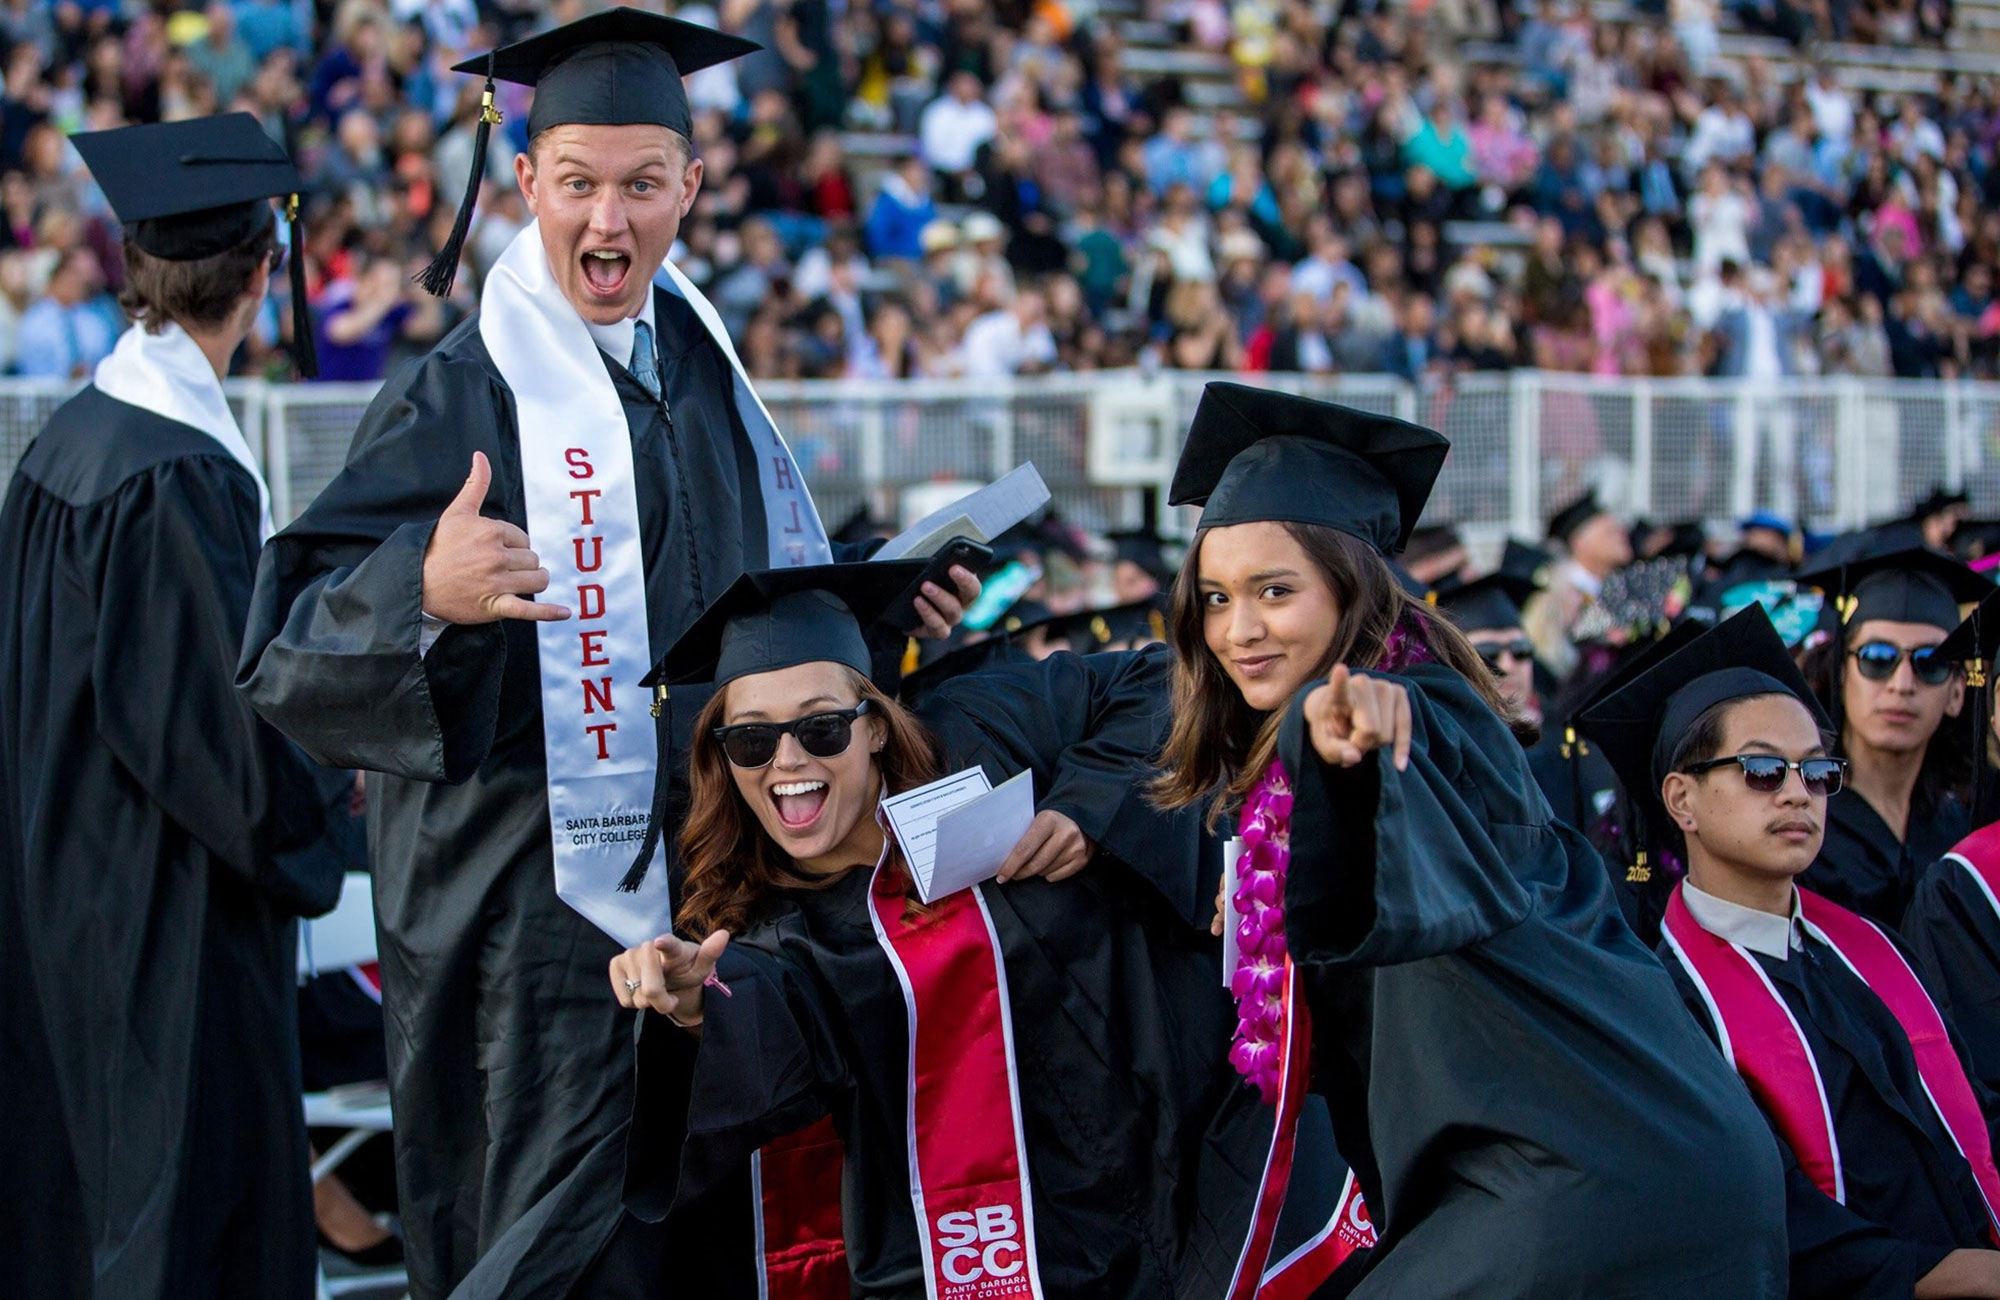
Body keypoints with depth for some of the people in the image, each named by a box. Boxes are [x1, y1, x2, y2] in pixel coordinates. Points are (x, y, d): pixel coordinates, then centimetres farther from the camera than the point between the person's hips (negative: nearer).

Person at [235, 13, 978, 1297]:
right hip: (540, 893, -7)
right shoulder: (463, 398, -10)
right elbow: (289, 639, -19)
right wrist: (424, 590, -37)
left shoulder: (704, 373, 11)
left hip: (711, 888, 7)